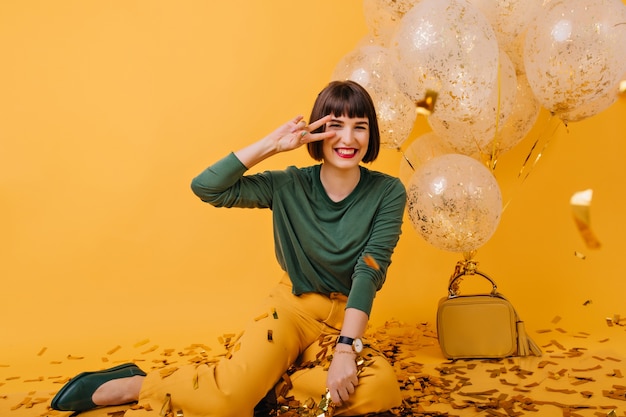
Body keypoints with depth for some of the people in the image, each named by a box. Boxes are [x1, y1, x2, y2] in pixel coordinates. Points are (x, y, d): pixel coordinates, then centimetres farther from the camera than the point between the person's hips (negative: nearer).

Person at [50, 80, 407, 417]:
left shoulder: (387, 193, -7)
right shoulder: (290, 186, -6)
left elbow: (369, 271, -15)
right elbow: (206, 187, -14)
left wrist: (346, 349, -26)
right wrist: (271, 144, -18)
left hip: (345, 320, 2)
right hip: (291, 307, -1)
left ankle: (264, 385, -14)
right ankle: (133, 386, -1)